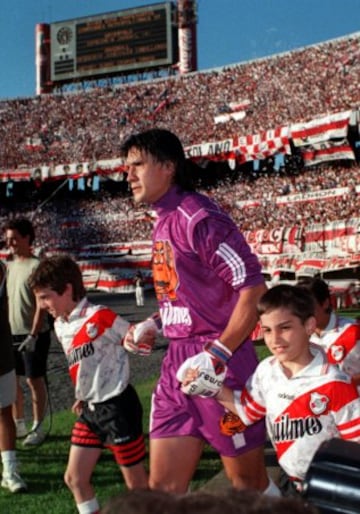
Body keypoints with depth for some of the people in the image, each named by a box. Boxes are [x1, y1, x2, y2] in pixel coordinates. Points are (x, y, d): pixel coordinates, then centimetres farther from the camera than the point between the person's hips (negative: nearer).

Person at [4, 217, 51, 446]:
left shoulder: (36, 266, -12)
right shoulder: (10, 265, 11)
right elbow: (8, 299, 16)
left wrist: (33, 335, -20)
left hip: (33, 334, -7)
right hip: (12, 333, 8)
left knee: (35, 380, 1)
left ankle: (38, 428, 13)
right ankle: (19, 424, 27)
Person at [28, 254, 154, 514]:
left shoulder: (99, 317, -19)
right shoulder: (60, 326, 7)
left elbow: (141, 337, -13)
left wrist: (136, 339, -34)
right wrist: (85, 396, 14)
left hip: (117, 406, -8)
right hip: (90, 409, 8)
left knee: (137, 482, 5)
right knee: (74, 478, 11)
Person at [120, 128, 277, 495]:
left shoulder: (199, 218, -15)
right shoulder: (162, 221, 13)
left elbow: (253, 288, -19)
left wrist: (218, 354, -21)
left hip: (220, 366, -8)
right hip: (176, 362, 8)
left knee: (249, 483, 9)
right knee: (162, 486, 9)